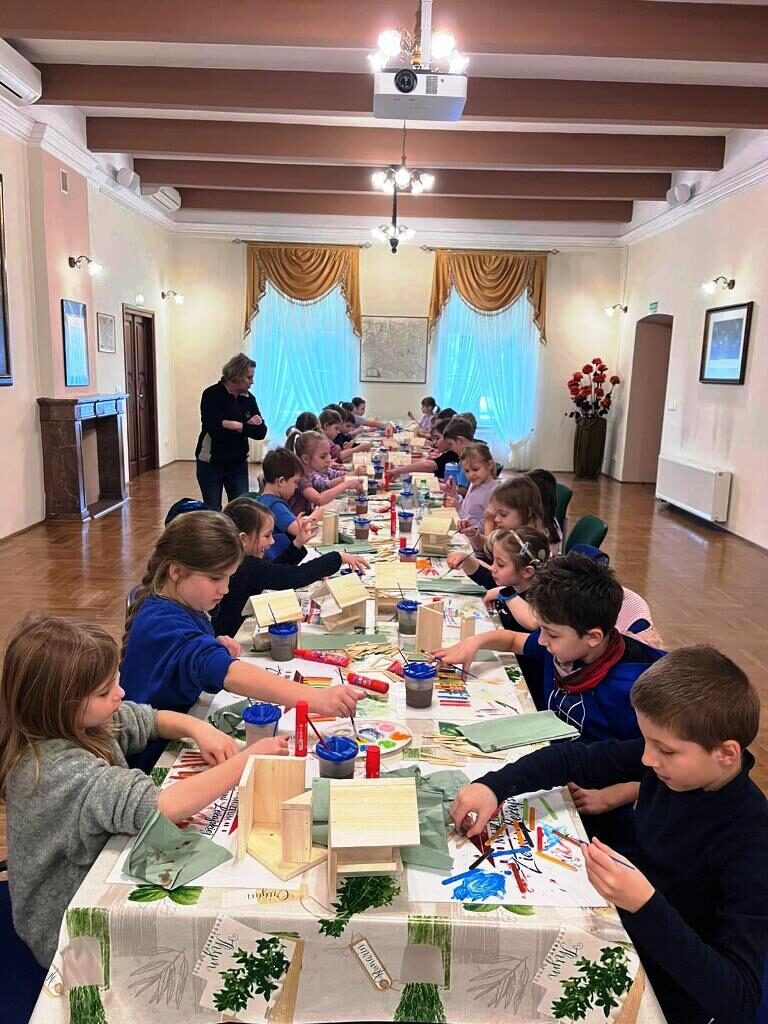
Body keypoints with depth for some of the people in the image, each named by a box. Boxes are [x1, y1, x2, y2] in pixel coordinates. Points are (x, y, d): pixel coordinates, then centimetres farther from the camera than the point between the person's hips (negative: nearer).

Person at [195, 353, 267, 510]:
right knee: (213, 512, 6)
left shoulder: (248, 398, 1)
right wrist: (248, 426, -19)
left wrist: (238, 426, -20)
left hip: (238, 465, 4)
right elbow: (214, 429, -25)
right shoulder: (212, 395, -12)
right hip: (211, 464, -4)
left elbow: (261, 432, -5)